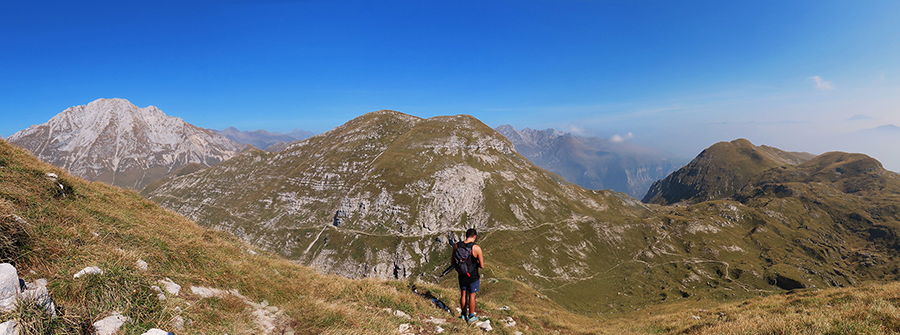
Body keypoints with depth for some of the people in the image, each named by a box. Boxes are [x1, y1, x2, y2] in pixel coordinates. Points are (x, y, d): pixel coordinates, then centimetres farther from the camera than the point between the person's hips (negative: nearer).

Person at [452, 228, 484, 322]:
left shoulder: (457, 245, -10)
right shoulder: (476, 248, -22)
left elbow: (452, 261, -1)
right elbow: (482, 266, -18)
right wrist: (475, 263, 2)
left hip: (462, 275, 4)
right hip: (473, 277, -4)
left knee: (463, 294, 21)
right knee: (471, 296, 13)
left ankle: (463, 314, 37)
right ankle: (471, 317, 28)